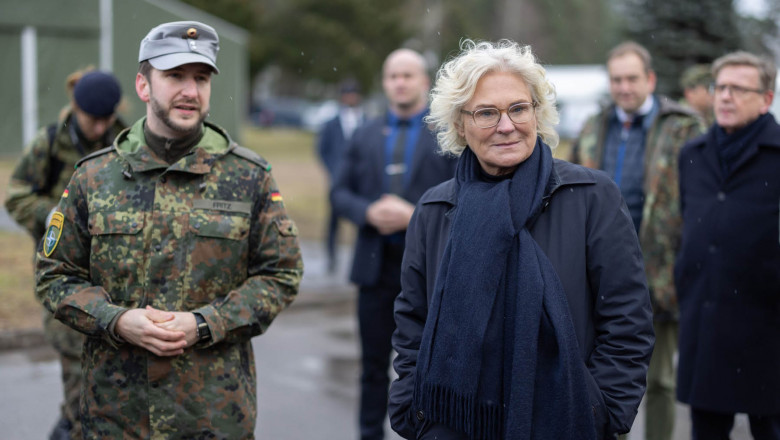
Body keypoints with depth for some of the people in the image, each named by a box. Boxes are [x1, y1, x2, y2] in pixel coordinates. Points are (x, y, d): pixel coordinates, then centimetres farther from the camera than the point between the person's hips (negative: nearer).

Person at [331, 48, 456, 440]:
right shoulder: (364, 136, 11)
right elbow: (340, 193, 9)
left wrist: (415, 216, -18)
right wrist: (369, 212, -11)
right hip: (376, 264, 3)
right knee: (374, 365, 10)